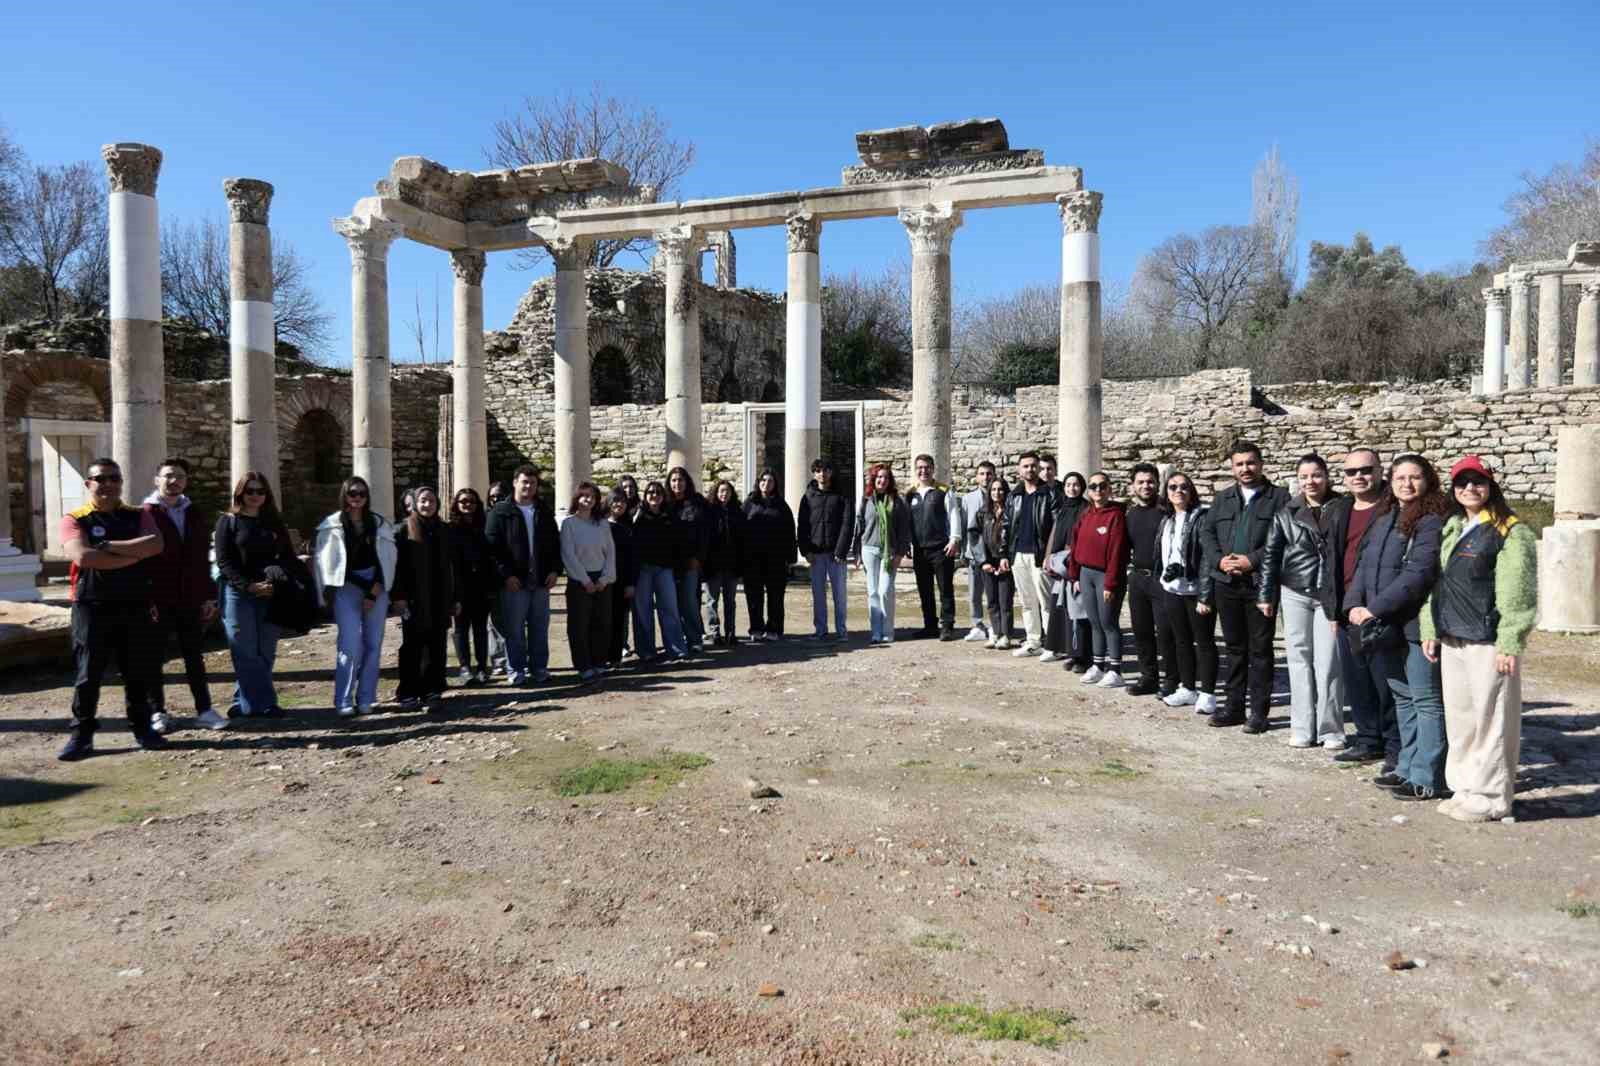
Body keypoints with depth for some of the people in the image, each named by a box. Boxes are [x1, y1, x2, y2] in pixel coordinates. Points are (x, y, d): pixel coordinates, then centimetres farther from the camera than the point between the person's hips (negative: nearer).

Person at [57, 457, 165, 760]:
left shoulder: (139, 516, 8)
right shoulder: (74, 519, -1)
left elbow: (155, 545, -12)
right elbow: (82, 556, -19)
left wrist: (108, 546, -15)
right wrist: (134, 555, -15)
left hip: (134, 607, 2)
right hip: (92, 608, -2)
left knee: (137, 673, 9)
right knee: (88, 674, 3)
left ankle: (142, 728, 20)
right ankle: (81, 735, 11)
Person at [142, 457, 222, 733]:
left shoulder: (195, 513, 11)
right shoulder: (146, 514, -4)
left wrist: (209, 596, 8)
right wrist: (146, 600, -15)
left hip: (191, 599, 4)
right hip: (158, 601, -4)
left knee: (195, 657, 8)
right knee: (156, 658, 6)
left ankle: (204, 710, 13)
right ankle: (157, 712, 16)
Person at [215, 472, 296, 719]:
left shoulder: (274, 523, 13)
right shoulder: (228, 521, 2)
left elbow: (288, 557, 13)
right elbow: (224, 562, -5)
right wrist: (248, 586, -17)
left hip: (270, 595, 4)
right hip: (238, 594, -4)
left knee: (265, 652, 4)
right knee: (246, 652, -4)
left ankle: (246, 702, 14)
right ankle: (264, 703, -3)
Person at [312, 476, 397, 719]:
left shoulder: (380, 524, 9)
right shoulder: (332, 525, 1)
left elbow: (388, 558, 6)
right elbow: (322, 560, -1)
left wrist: (375, 591, -3)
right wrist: (328, 593, -7)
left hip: (376, 588, 3)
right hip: (347, 589, -3)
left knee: (373, 645, 3)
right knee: (351, 646, -12)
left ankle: (366, 699, 11)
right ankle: (343, 701, -6)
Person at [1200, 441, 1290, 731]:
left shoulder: (1279, 497, 0)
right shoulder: (1222, 499, 15)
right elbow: (1206, 533, 11)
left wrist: (1252, 560, -16)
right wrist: (1219, 560, -6)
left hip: (1261, 582, -4)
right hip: (1226, 583, 5)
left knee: (1260, 648, 1)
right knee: (1234, 646, 12)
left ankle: (1259, 711, 8)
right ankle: (1234, 706, 20)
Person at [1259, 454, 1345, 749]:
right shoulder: (1286, 514, 5)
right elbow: (1270, 556, 7)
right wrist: (1265, 595, 5)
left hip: (1330, 595, -1)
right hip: (1295, 594, 2)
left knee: (1328, 662, -2)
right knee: (1300, 660, 5)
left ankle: (1331, 729, 8)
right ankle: (1302, 728, 11)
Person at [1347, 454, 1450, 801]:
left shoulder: (1432, 522, -11)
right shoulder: (1384, 521, 16)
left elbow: (1418, 574, -20)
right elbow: (1364, 565, 12)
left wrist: (1375, 608, -21)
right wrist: (1354, 604, -4)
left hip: (1417, 625, -9)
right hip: (1386, 627, 9)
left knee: (1426, 701, -1)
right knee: (1403, 697, 17)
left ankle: (1426, 779, 3)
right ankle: (1407, 768, 29)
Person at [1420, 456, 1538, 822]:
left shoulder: (1511, 532, -7)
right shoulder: (1450, 529, 16)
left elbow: (1517, 593, -13)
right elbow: (1435, 583, 18)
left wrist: (1509, 644, -18)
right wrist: (1430, 630, 13)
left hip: (1487, 644, -7)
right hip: (1451, 641, 8)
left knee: (1490, 721, -1)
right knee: (1459, 719, 13)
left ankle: (1491, 798, 8)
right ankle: (1465, 789, 24)